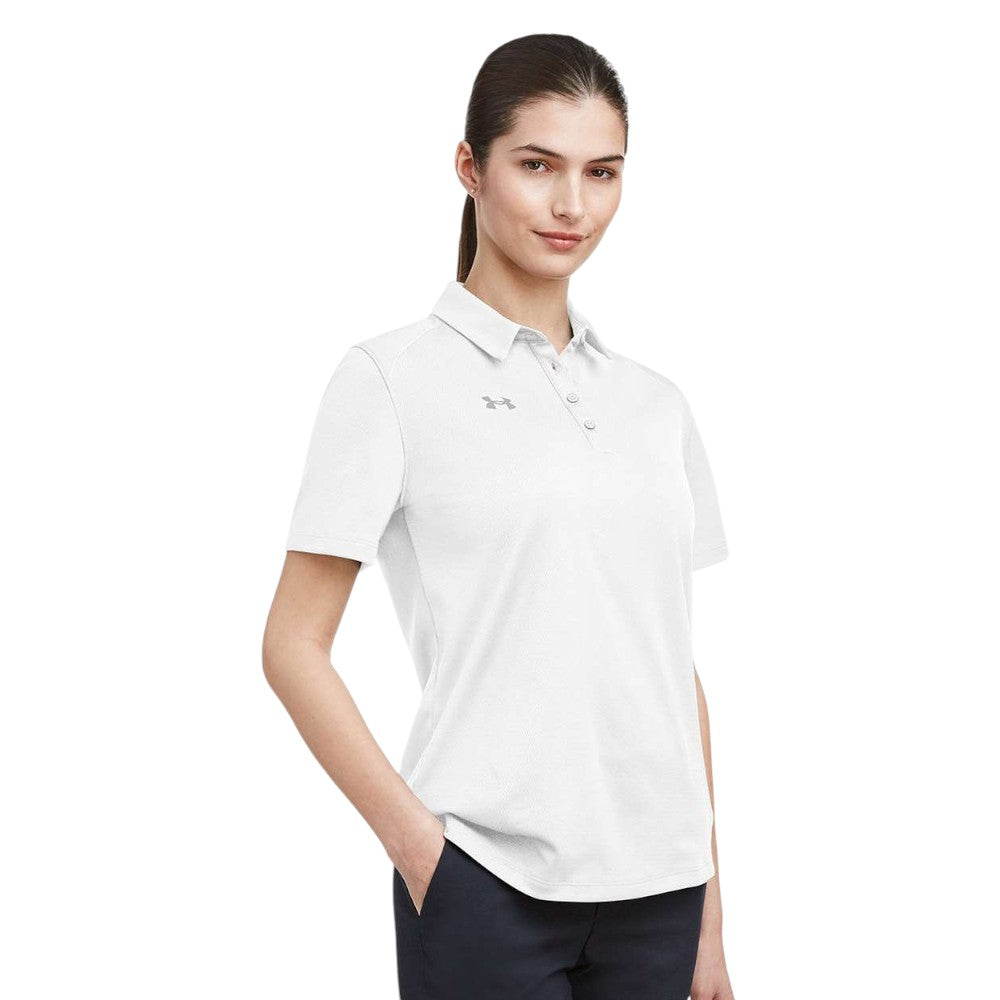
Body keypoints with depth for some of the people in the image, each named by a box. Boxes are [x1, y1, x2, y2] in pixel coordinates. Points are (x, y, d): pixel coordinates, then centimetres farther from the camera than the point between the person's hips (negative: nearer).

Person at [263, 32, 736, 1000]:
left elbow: (676, 668, 13)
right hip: (489, 883, -4)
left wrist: (709, 918, 11)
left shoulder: (654, 403, 11)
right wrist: (416, 843, -11)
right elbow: (294, 646, -4)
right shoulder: (392, 378, -3)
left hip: (655, 890, 5)